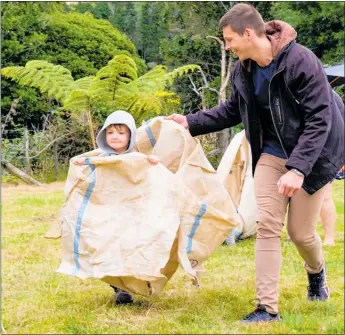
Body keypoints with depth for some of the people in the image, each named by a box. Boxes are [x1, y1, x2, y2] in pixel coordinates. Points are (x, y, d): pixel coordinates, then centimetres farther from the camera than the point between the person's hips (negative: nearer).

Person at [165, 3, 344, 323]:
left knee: (300, 231, 2)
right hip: (272, 153, 5)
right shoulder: (243, 70, -4)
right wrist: (191, 122, 4)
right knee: (267, 225, -6)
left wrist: (297, 169, -32)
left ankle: (316, 272, 37)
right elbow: (231, 111, 14)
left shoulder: (301, 61, -24)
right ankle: (267, 308, -2)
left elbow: (319, 118, -25)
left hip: (310, 154, -5)